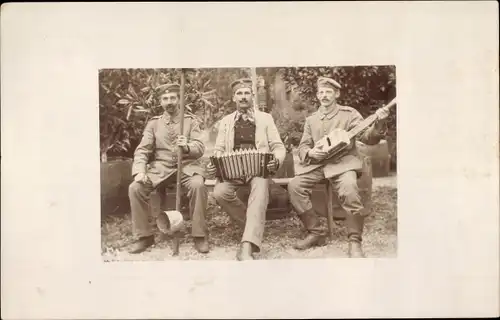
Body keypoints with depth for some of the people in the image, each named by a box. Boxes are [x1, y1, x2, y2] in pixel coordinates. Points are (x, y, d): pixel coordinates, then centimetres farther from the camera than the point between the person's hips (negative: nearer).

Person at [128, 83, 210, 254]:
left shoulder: (190, 121, 7)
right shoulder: (154, 123, 11)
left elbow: (200, 148, -4)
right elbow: (142, 150, 4)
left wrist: (187, 146, -28)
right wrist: (140, 171, -15)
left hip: (186, 166, -2)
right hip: (160, 168, 2)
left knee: (198, 184, -35)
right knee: (135, 188, -24)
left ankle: (200, 235, -20)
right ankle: (144, 236, -7)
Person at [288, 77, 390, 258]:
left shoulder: (349, 114, 5)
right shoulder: (311, 119, 16)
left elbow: (369, 138, -4)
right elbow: (302, 146, 15)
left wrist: (378, 123, -25)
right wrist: (310, 152, -9)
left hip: (343, 163, -4)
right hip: (316, 164, 4)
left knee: (349, 188, -35)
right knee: (294, 186, -21)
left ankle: (355, 242, -20)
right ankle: (315, 233, -7)